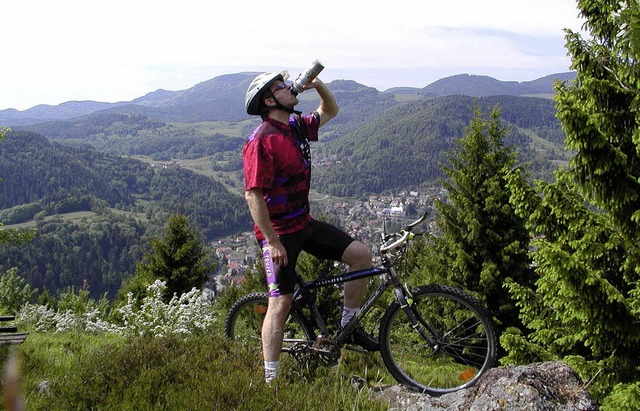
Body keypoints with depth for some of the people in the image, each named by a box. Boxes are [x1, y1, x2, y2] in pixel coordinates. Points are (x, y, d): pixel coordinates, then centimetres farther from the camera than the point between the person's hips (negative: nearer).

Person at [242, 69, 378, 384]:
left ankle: (348, 327, 14)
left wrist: (318, 85, 3)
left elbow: (330, 111, 23)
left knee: (360, 254, -1)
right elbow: (253, 196, -23)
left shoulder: (296, 126, 5)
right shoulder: (261, 141, -20)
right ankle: (271, 380, 5)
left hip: (305, 224, 8)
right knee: (281, 303, -6)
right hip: (278, 231, -8)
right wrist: (273, 242, -23)